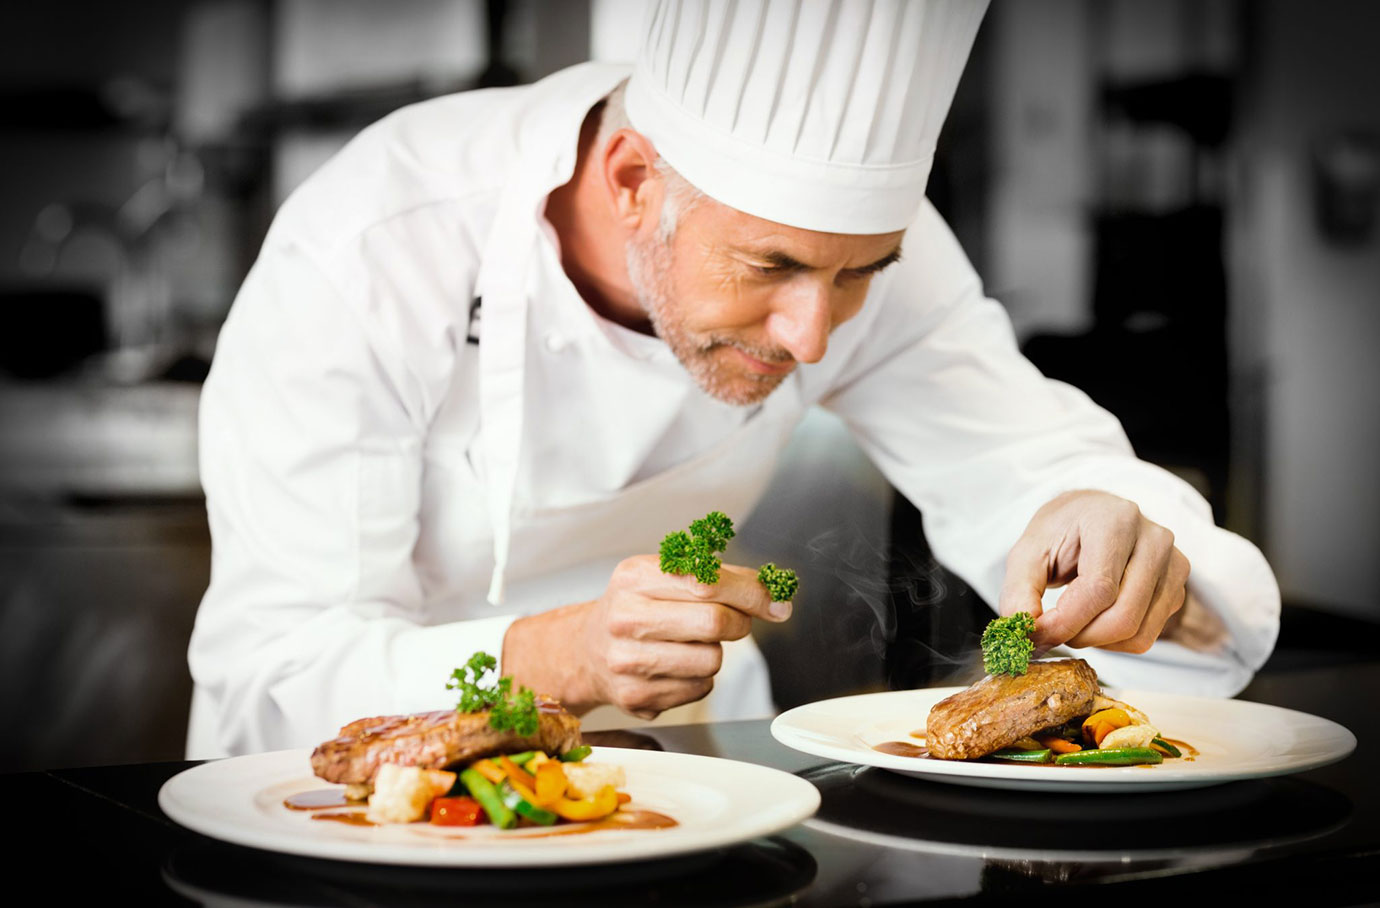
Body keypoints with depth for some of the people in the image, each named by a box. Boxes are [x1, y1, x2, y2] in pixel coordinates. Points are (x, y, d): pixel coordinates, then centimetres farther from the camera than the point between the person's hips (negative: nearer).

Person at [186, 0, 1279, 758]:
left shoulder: (842, 220, -15)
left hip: (676, 753, 3)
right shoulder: (361, 258, -27)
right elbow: (269, 673, -26)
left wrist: (1102, 522, -32)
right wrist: (555, 659, -43)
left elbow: (1024, 462, -9)